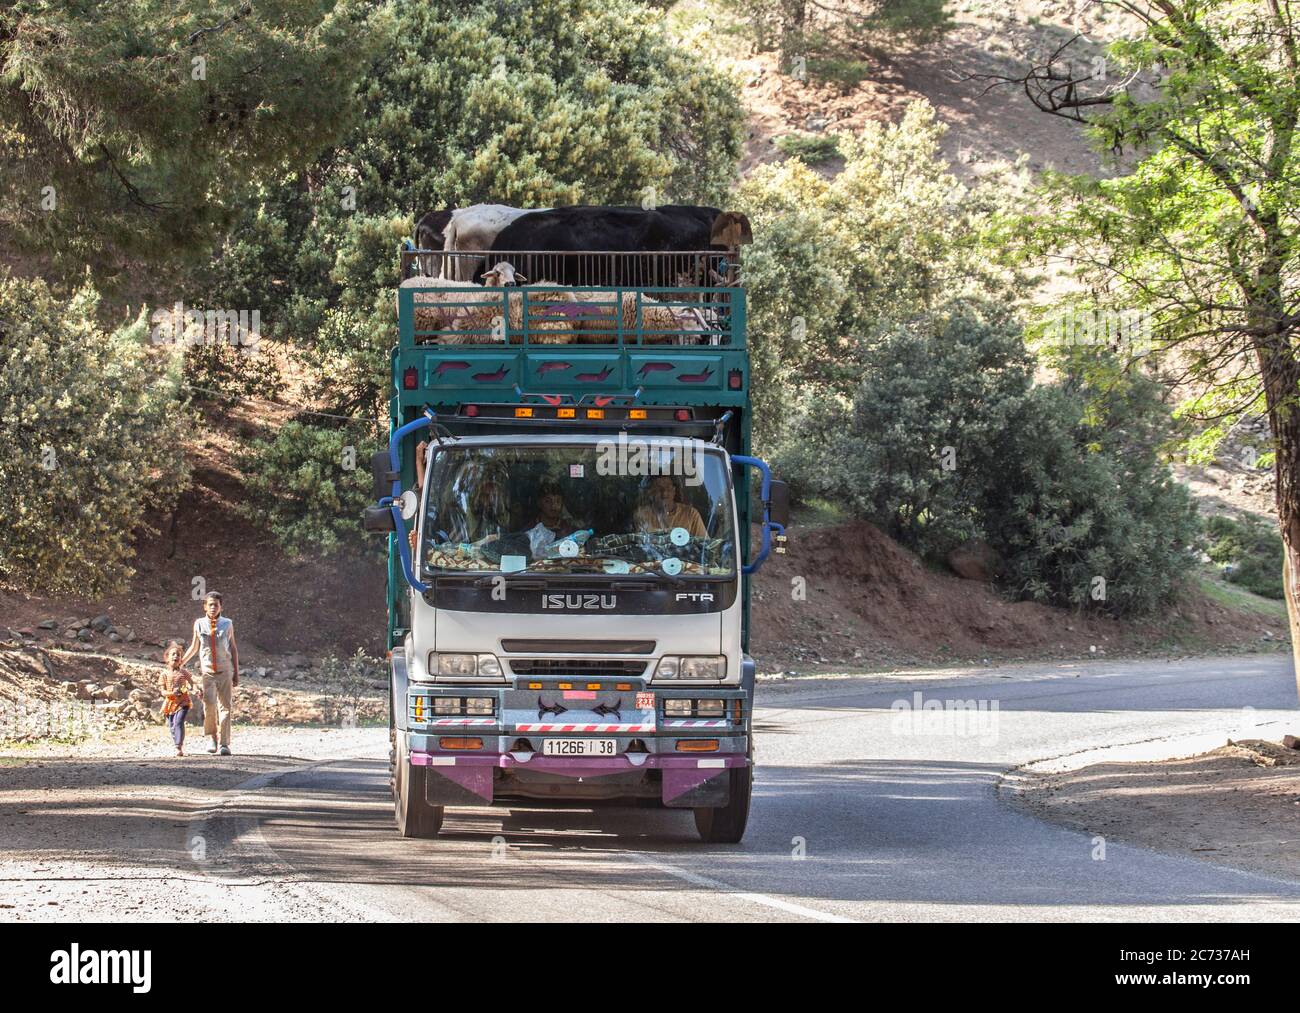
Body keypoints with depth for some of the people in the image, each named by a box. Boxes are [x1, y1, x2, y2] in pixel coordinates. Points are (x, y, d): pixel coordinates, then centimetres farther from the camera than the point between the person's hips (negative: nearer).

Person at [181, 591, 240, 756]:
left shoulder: (227, 624, 3)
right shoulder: (199, 624, 3)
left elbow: (233, 648, 10)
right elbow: (194, 647, 16)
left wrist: (236, 673, 8)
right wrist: (180, 662, 13)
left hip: (225, 670, 0)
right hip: (207, 671, 0)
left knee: (224, 706, -5)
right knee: (209, 704, -17)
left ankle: (224, 744, -6)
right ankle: (212, 738, 0)